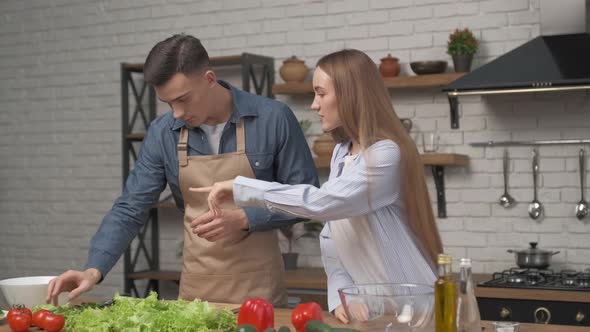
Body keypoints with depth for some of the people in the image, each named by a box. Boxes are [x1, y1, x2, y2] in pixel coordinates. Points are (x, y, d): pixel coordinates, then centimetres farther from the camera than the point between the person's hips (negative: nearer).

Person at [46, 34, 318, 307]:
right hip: (197, 287, 3)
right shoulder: (162, 134, -2)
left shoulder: (273, 119, -11)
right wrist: (94, 269, -14)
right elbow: (130, 209, -1)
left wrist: (242, 219, -19)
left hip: (258, 286, -2)